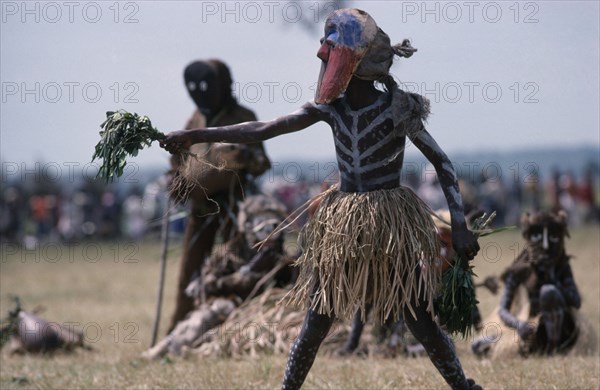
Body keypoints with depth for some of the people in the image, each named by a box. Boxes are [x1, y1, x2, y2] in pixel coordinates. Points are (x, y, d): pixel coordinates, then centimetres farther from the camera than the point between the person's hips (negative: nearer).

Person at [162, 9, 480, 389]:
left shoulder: (397, 109, -10)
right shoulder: (332, 108, 1)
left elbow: (443, 163, -5)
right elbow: (263, 129, -2)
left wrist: (460, 225, -12)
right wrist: (196, 135, -7)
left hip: (392, 228, -4)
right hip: (341, 229, 4)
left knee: (422, 323, -5)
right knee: (316, 322, 5)